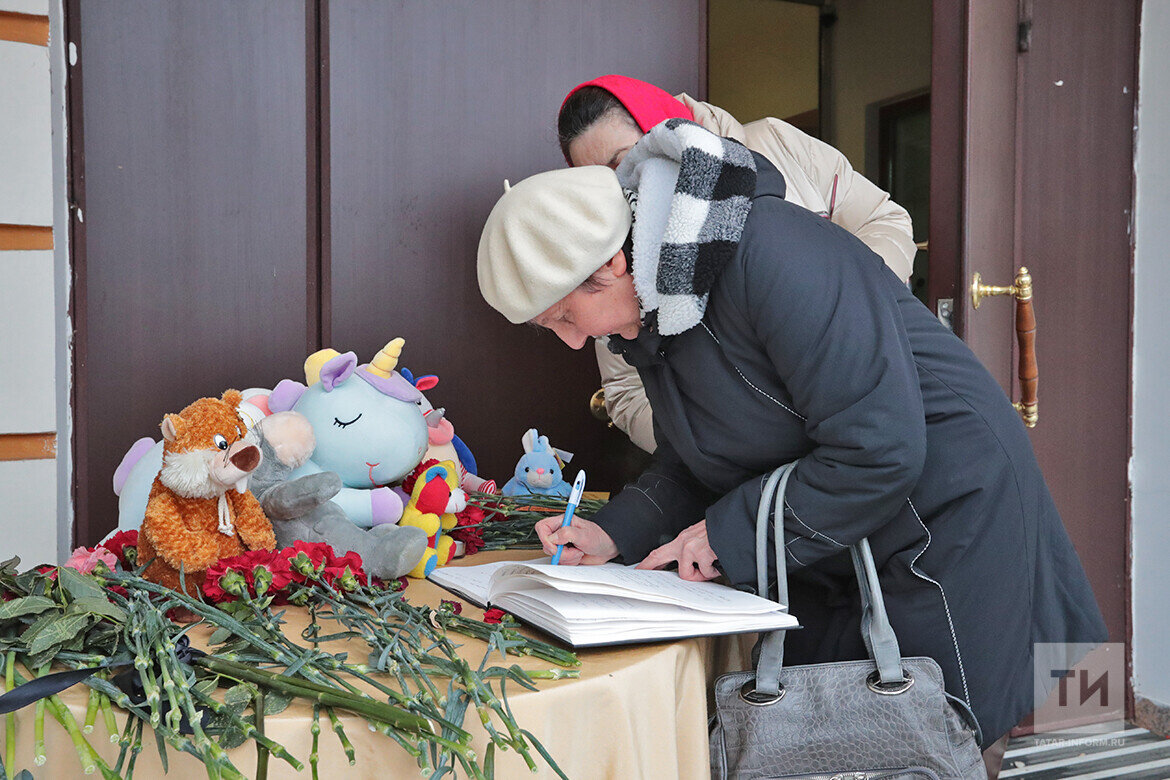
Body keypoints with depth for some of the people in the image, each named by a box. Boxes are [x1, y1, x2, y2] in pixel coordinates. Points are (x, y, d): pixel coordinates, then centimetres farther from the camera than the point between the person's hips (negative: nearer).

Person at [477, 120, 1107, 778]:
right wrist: (615, 534, -6)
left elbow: (880, 451, -30)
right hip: (829, 548, 8)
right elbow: (689, 468, 11)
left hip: (943, 519, -8)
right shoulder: (654, 310, 1)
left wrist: (729, 534, -22)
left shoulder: (771, 256, -29)